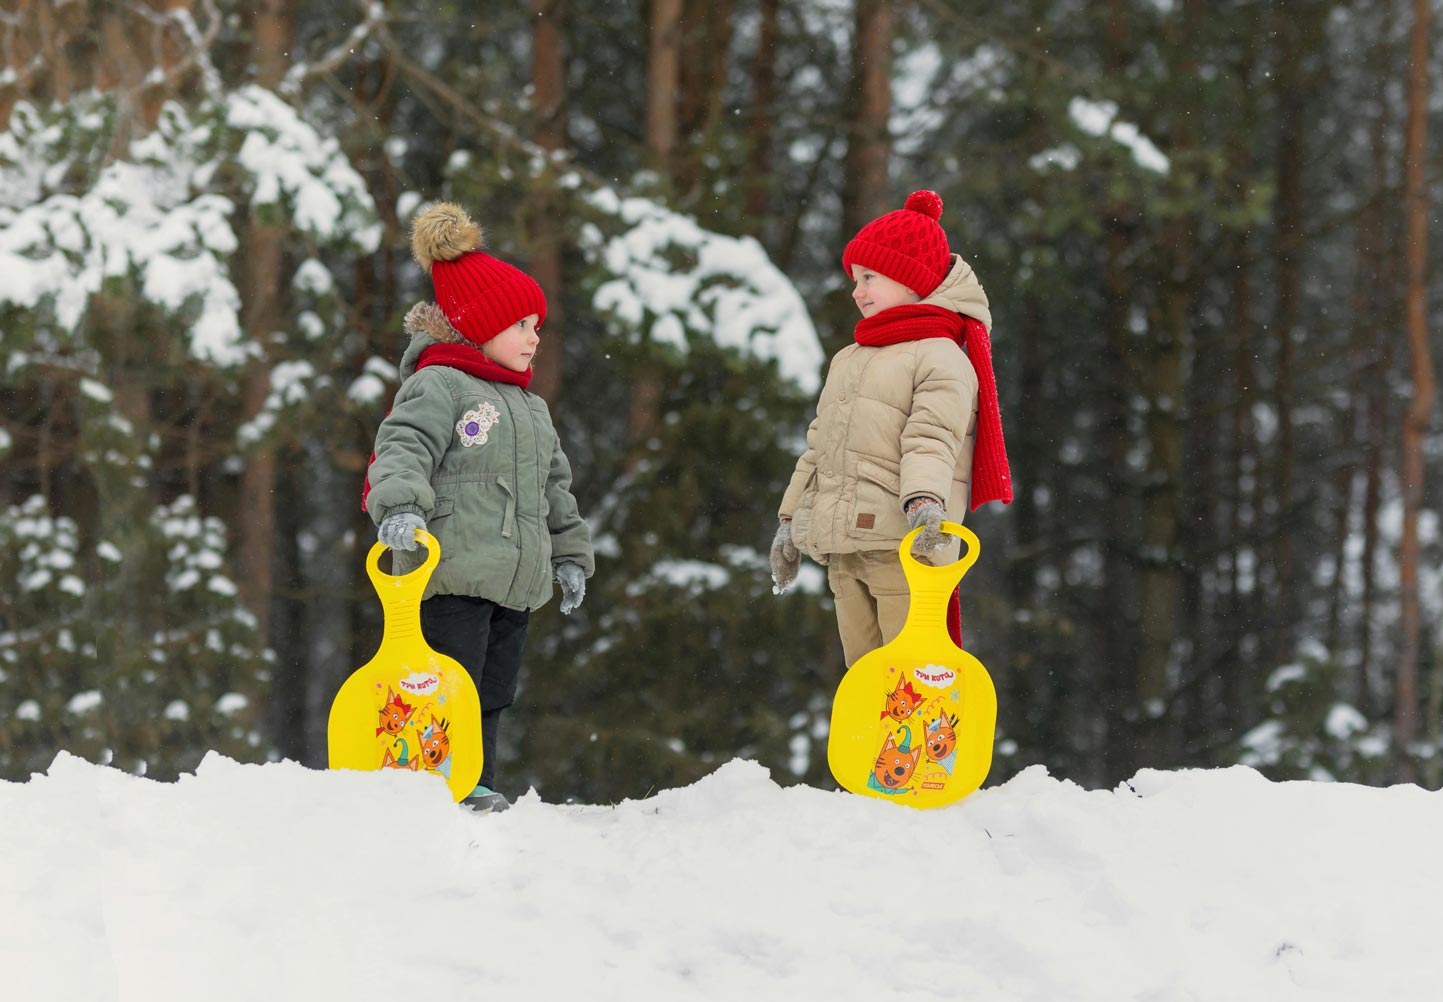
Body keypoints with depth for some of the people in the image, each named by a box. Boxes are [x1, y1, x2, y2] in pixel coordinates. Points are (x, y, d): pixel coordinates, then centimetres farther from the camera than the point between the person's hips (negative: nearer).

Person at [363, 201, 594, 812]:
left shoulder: (529, 408, 24)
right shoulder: (439, 385, -5)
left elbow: (554, 486, 31)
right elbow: (403, 447, -19)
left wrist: (569, 554, 28)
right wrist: (401, 507, -36)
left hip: (514, 578, 8)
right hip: (449, 571, -8)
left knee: (492, 694, 8)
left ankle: (478, 788, 13)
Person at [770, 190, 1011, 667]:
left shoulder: (941, 359, -4)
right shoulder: (848, 361, 23)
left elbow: (933, 441, -19)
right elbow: (819, 447, 28)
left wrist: (925, 501, -35)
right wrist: (791, 519, 26)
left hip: (905, 549, -8)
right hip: (845, 552, 8)